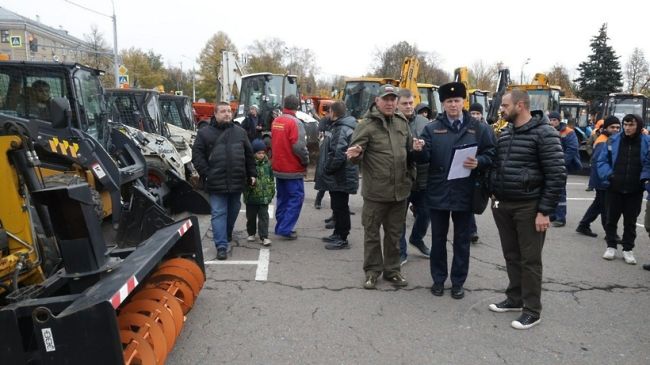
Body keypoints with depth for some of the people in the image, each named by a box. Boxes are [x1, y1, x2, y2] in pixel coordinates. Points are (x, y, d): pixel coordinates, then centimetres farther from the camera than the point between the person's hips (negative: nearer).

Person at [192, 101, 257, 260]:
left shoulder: (240, 132, 11)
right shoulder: (204, 133, 1)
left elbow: (249, 154, 14)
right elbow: (197, 155, -2)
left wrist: (252, 174, 9)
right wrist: (205, 174, -10)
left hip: (237, 181, 4)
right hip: (216, 182, -4)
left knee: (233, 211, 17)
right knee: (219, 214, -3)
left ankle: (227, 235, 40)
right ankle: (221, 246, -1)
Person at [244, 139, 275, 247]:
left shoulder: (267, 164, 3)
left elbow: (271, 179, 11)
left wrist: (272, 191, 12)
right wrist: (249, 183, -24)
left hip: (264, 196, 2)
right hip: (251, 196, -2)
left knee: (264, 216, 1)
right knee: (251, 216, 13)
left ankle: (264, 236, 4)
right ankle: (251, 233, 30)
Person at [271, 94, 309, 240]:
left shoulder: (276, 121, 7)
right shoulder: (295, 122, -18)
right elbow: (299, 146, -23)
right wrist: (306, 161, -7)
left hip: (278, 167, 8)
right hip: (293, 169, -8)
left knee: (282, 198, 17)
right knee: (296, 198, 0)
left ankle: (280, 227, 22)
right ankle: (285, 229, -4)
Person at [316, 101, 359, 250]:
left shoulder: (341, 129, -20)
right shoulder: (340, 127, 14)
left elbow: (338, 154, -29)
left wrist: (328, 169, -17)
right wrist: (328, 169, 18)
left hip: (340, 177, -10)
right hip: (338, 177, 10)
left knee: (340, 207, -2)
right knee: (338, 206, 19)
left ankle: (342, 238, 6)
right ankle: (338, 234, 30)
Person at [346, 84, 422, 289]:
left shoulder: (402, 123, 10)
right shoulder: (367, 124, -8)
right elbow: (356, 155, -10)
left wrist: (415, 149, -1)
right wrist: (355, 154, -34)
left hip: (399, 190, 5)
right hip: (375, 190, -5)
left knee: (394, 233, 15)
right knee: (372, 232, 8)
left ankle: (392, 270, 29)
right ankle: (372, 271, 22)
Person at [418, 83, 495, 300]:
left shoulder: (478, 128, 1)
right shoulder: (432, 128, 3)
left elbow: (491, 154, 0)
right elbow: (425, 158, -3)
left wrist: (478, 162, -19)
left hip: (464, 193, 0)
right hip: (438, 192, 1)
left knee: (461, 240, 10)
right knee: (438, 239, 11)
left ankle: (458, 282, 24)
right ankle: (438, 279, 26)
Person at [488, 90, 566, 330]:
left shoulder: (544, 134, -12)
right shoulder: (504, 134, 10)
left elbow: (557, 175, -14)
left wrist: (545, 211, -16)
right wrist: (494, 196, 12)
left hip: (529, 207, -6)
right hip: (502, 206, 7)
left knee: (530, 259, 2)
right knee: (511, 256, 15)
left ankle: (532, 310, 14)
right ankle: (515, 299, 30)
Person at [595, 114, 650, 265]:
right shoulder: (613, 140, -3)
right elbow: (602, 160, 3)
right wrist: (608, 176, -9)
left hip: (635, 190, 0)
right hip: (614, 188, 1)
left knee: (630, 221, 10)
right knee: (611, 218, 10)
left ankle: (628, 249, 21)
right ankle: (611, 246, 24)